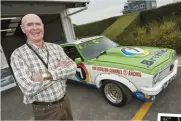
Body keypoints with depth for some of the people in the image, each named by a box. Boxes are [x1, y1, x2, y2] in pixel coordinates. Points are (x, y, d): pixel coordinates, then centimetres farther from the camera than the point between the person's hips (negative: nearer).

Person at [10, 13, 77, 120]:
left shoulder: (56, 47, -1)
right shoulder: (18, 55, -15)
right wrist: (60, 70, -19)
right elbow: (28, 89, -24)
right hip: (44, 110, -4)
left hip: (65, 101, 5)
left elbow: (73, 68, -10)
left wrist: (47, 75, -23)